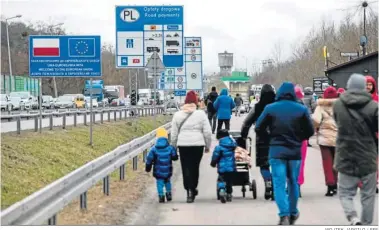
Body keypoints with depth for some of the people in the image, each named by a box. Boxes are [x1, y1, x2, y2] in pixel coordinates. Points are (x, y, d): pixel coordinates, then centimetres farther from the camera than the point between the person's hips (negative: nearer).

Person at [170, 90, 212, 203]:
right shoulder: (201, 114, 0)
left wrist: (173, 147, 15)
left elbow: (174, 133, 6)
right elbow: (207, 132, -1)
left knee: (186, 168, 2)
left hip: (183, 144, 0)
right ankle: (193, 189, 21)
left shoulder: (177, 115, 4)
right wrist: (208, 145, 10)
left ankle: (189, 190, -10)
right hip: (198, 144, 0)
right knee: (195, 167, 12)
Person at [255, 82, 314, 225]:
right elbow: (309, 131, 0)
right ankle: (293, 213, 26)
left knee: (279, 184, -2)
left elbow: (258, 129, -1)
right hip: (295, 151, 2)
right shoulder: (301, 109, -3)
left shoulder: (270, 108, -5)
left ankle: (284, 215, -16)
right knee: (293, 183, 17)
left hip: (276, 151, -2)